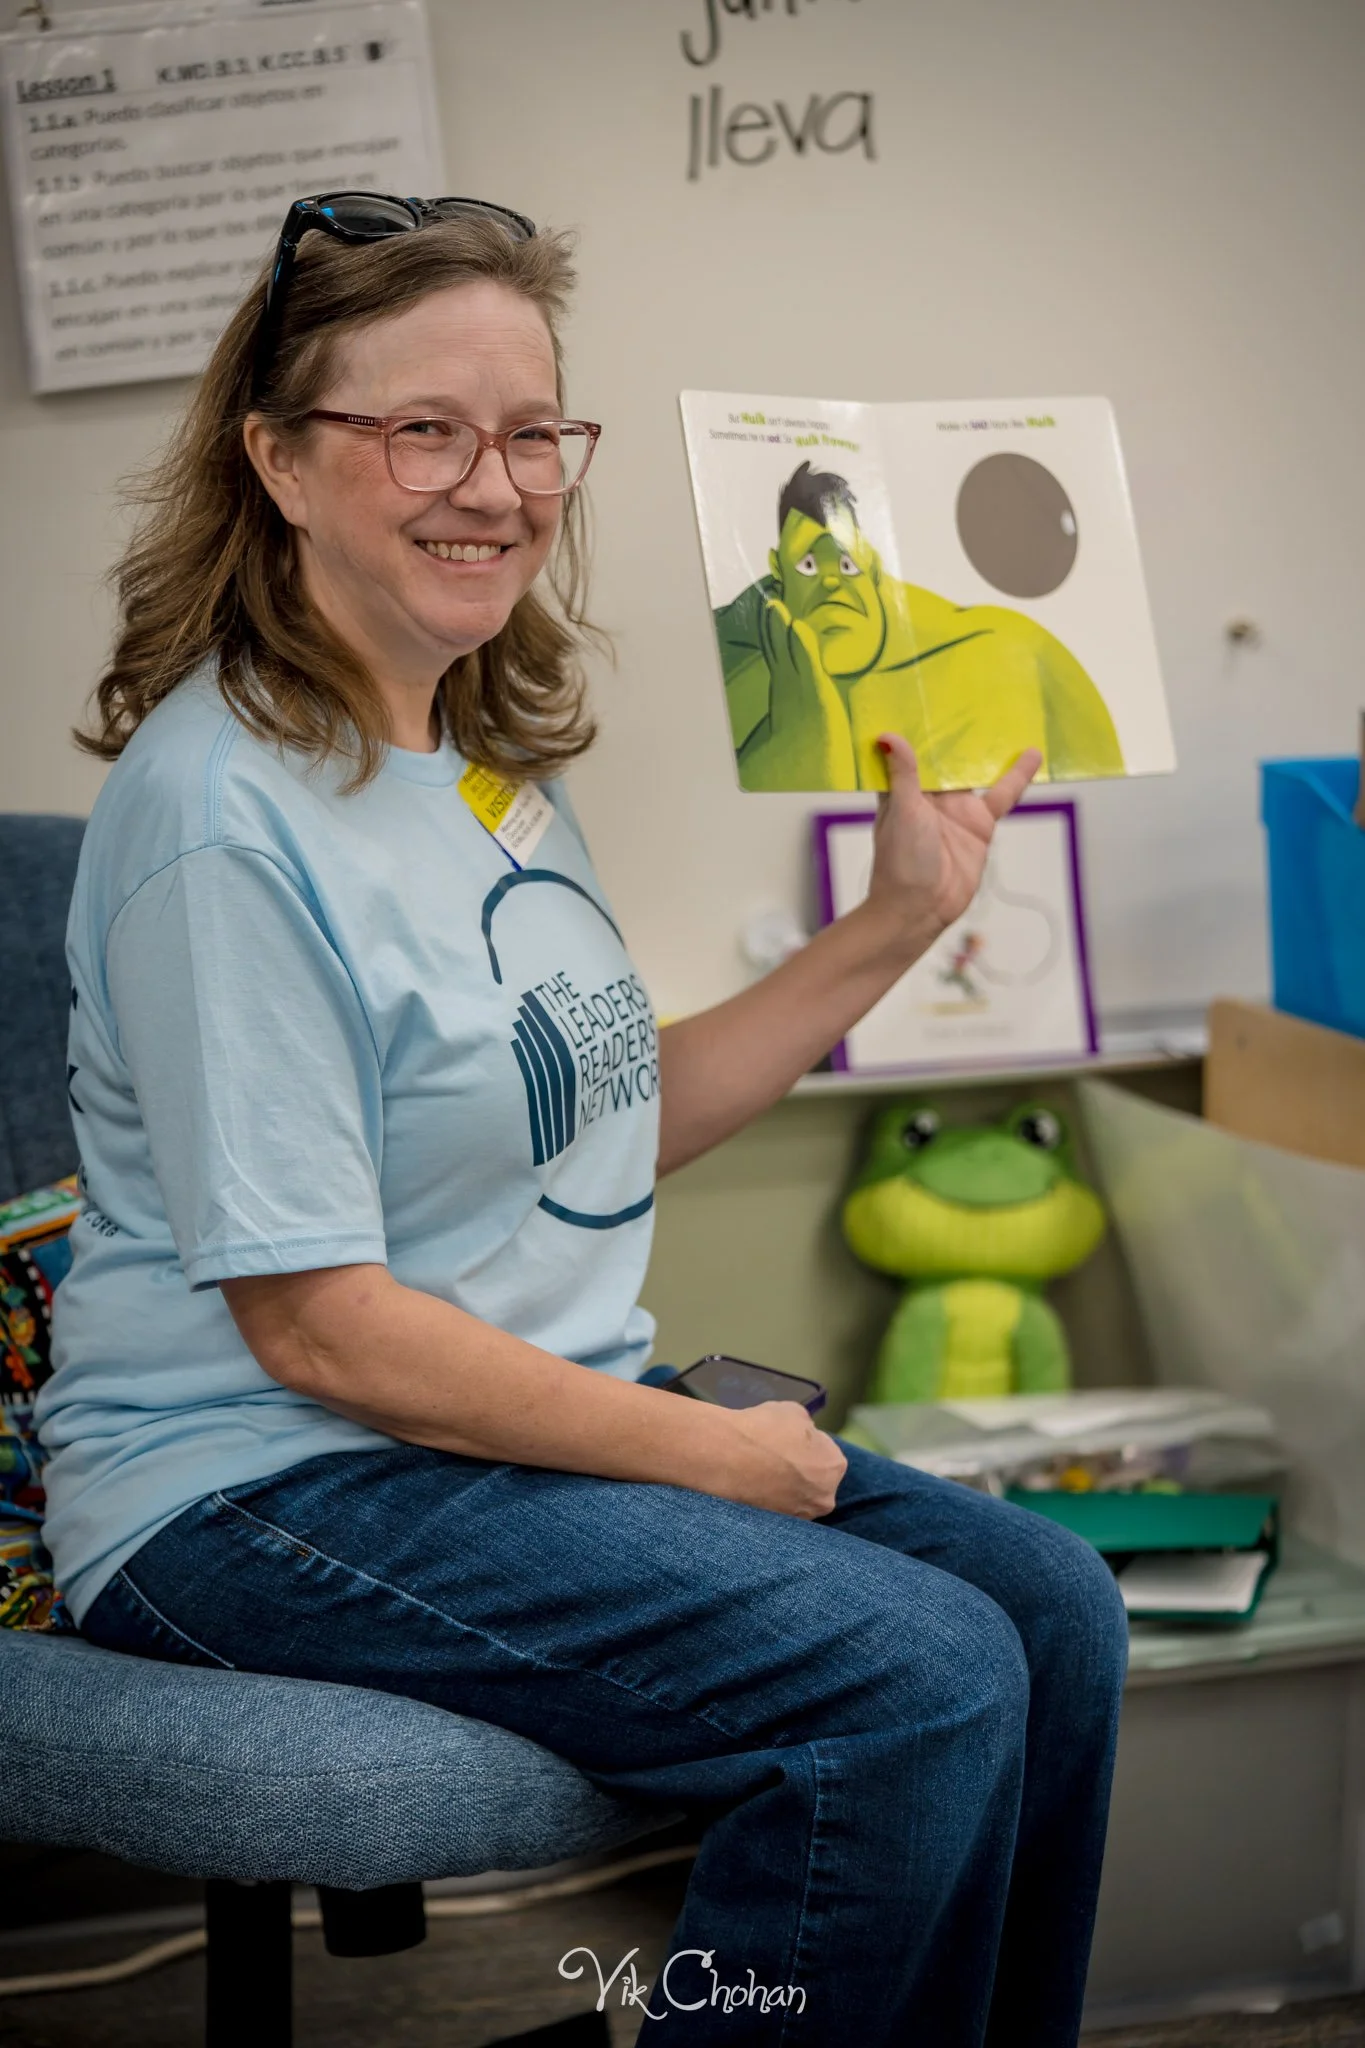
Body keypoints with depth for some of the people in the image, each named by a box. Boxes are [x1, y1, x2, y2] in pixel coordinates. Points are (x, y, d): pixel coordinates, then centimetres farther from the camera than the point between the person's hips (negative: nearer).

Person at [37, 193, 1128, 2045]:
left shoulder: (491, 759, 10)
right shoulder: (228, 812, -18)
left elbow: (614, 1125, 17)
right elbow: (316, 1325, -20)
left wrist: (900, 920, 12)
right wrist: (708, 1453, -13)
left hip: (553, 1417, 9)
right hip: (264, 1486, -9)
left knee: (1054, 1610, -1)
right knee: (919, 1681, -22)